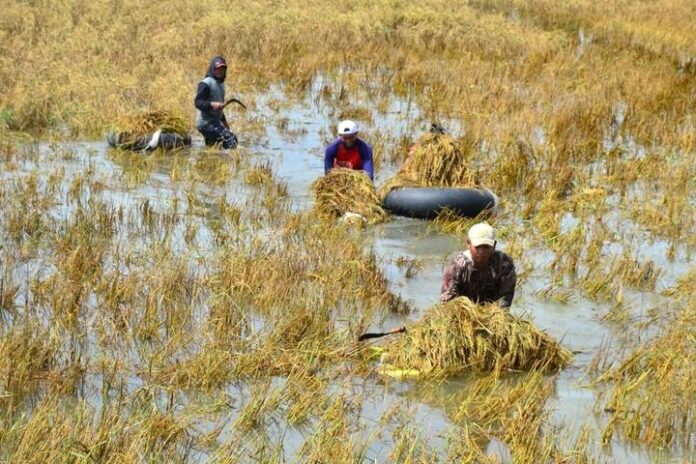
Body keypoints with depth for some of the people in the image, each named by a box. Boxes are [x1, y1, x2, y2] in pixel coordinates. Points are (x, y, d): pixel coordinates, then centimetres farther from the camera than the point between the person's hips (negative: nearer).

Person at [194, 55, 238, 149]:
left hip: (215, 121, 10)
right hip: (206, 122, -10)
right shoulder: (206, 83, -10)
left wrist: (224, 121, 27)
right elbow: (197, 102, -19)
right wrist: (212, 104, -34)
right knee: (231, 140, -21)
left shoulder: (220, 83, 19)